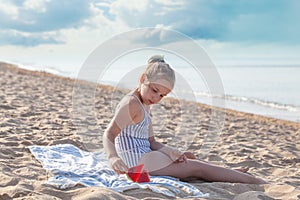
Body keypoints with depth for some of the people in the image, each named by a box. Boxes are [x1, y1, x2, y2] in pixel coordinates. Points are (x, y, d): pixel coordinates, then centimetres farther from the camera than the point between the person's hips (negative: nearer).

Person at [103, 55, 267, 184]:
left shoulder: (144, 107, 15)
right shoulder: (131, 103, -16)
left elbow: (151, 142, 12)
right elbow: (109, 134, -23)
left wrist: (170, 152, -6)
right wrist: (113, 158, -42)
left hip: (144, 156, 10)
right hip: (137, 160, -10)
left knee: (188, 157, 22)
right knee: (196, 168, -7)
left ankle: (231, 172, 32)